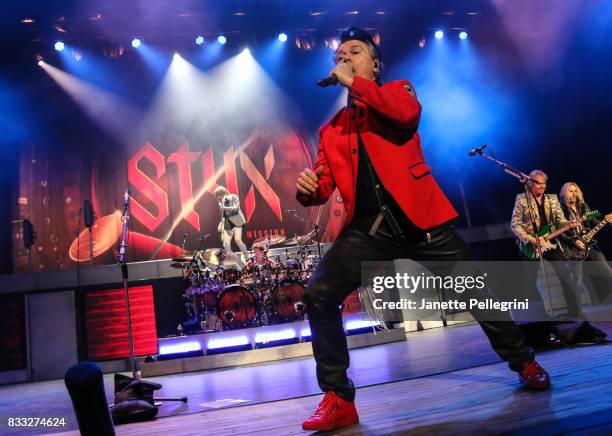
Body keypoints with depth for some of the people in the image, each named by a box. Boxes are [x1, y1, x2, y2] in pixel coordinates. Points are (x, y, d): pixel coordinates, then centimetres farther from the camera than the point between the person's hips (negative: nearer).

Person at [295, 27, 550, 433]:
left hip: (419, 218, -2)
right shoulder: (331, 130, 18)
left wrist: (354, 83, -10)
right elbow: (324, 186, 12)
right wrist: (308, 189, -11)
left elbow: (409, 112, -15)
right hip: (367, 228, 2)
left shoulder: (396, 91, 11)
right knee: (318, 295, -16)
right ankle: (339, 399, -3)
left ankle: (524, 362, 32)